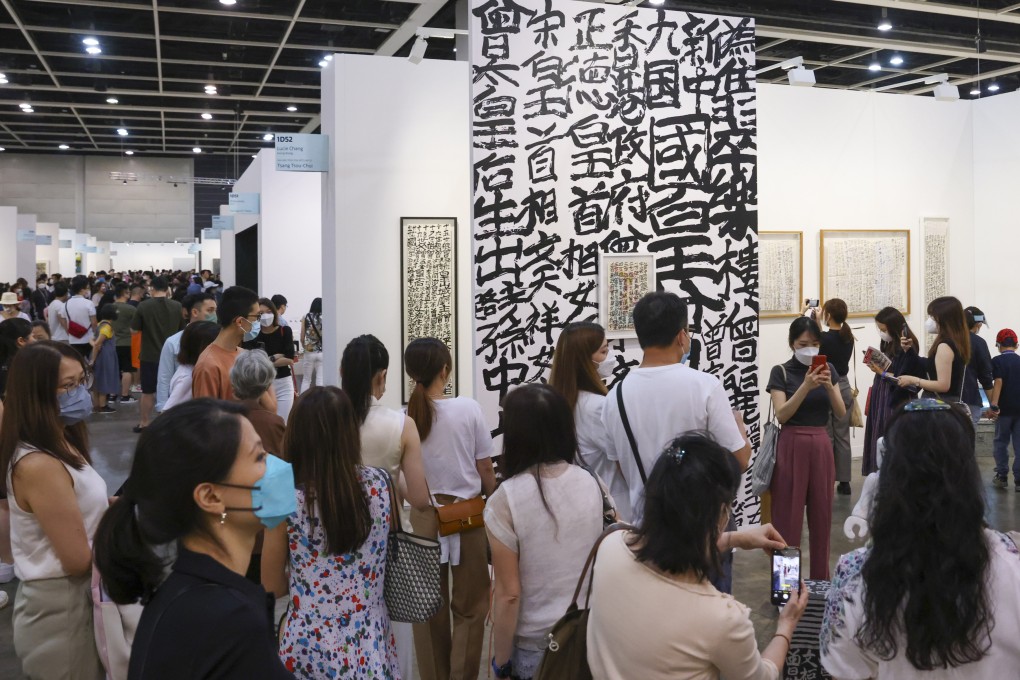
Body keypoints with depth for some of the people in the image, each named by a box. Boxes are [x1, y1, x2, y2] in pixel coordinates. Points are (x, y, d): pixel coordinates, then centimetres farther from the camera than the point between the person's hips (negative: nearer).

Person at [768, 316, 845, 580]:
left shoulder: (828, 369, 8)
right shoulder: (781, 371, -4)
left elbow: (841, 413, 2)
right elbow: (781, 414, -14)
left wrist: (828, 385, -14)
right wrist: (806, 386, -24)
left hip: (821, 445, 4)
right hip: (792, 446, -4)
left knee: (822, 515, 9)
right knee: (788, 516, -2)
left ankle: (821, 579, 21)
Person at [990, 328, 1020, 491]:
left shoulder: (997, 361, -6)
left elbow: (998, 382, -16)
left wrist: (994, 405, -20)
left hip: (1005, 408, -3)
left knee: (1001, 443, 11)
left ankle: (1001, 477, 12)